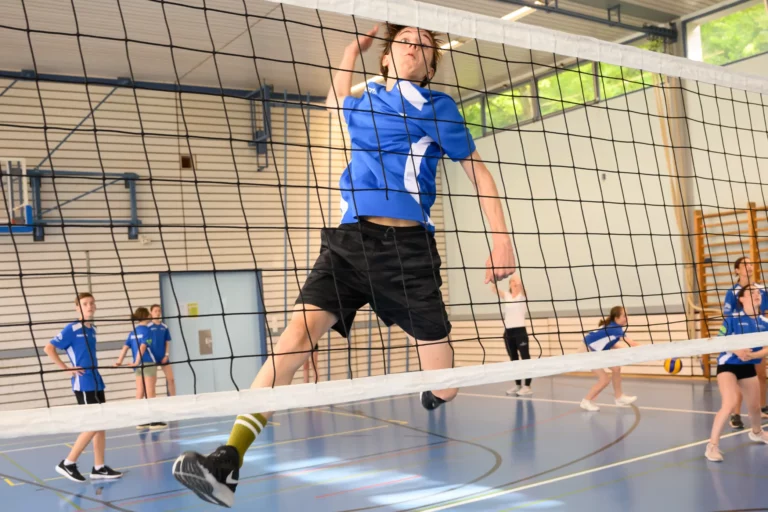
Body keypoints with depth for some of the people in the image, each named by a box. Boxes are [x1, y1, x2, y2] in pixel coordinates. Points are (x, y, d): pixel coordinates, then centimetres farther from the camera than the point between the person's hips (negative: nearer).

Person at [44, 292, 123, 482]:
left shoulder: (92, 329, 12)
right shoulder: (71, 329, -11)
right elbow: (49, 348, -14)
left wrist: (93, 367, 13)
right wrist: (67, 368, -15)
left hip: (96, 382, 8)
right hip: (83, 384, -8)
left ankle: (99, 468, 13)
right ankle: (68, 463, 4)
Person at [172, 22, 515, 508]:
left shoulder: (435, 106, 6)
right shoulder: (364, 103, 20)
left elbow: (478, 170, 9)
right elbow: (336, 102, 46)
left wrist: (502, 240, 2)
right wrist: (354, 47, 38)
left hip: (407, 245, -3)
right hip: (350, 239, 3)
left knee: (443, 385, 1)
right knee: (299, 331, -16)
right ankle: (229, 460, -20)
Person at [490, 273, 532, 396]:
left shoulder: (522, 295, 0)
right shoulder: (506, 296, 11)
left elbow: (520, 283, -20)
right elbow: (494, 288, -3)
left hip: (520, 330, -5)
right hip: (508, 331, 5)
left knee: (526, 358, -6)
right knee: (513, 359, 10)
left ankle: (527, 387, -5)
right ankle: (518, 385, 18)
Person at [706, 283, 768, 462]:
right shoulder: (732, 319, -12)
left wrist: (752, 355, -22)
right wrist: (736, 351, -26)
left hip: (748, 367, 5)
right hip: (728, 365, -5)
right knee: (729, 403, -23)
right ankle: (712, 445, -14)